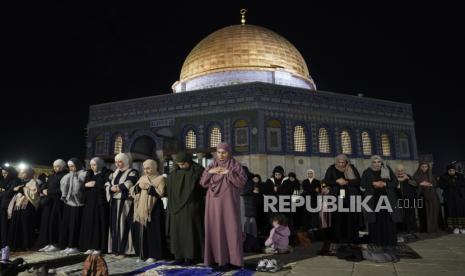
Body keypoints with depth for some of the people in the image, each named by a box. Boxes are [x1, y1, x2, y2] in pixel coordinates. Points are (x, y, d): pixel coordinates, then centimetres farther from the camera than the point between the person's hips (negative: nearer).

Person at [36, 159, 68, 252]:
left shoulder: (64, 176, -6)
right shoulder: (52, 176, 19)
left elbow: (62, 190, -14)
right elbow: (44, 186, 19)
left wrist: (49, 192, -10)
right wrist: (43, 191, -2)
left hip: (57, 202, -7)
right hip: (48, 202, 7)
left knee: (54, 222, -6)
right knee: (46, 221, 4)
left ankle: (55, 244, 1)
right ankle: (48, 243, 10)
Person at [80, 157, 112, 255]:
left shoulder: (107, 173, -2)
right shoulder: (89, 173, 17)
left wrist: (95, 184, -8)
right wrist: (86, 185, -6)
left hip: (100, 202, -6)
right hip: (89, 202, 6)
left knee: (99, 224, -4)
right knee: (89, 224, 3)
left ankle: (99, 247, 2)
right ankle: (90, 247, 10)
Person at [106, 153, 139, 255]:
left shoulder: (132, 172, -3)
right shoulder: (114, 173, 18)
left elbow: (129, 183, -19)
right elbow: (107, 183, 9)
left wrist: (117, 188, -12)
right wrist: (111, 188, -11)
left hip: (125, 202, -6)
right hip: (114, 202, 6)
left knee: (123, 225, -6)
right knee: (114, 225, 7)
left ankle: (124, 250, 0)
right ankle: (115, 249, 15)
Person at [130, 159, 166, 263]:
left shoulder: (160, 178, 0)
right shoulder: (142, 178, 16)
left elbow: (161, 193, -12)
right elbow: (131, 191, 13)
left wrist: (148, 187, -14)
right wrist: (138, 186, -7)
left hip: (153, 209, -5)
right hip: (141, 208, 5)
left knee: (152, 231, -2)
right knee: (140, 231, 5)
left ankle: (153, 255, 8)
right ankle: (142, 254, 17)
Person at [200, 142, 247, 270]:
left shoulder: (236, 165, 0)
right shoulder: (211, 166, 11)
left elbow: (242, 182, -10)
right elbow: (202, 183, 7)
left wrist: (229, 173, -18)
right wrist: (209, 172, -9)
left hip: (229, 201, -3)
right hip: (214, 202, 4)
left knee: (230, 228, -4)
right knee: (215, 228, 4)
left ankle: (229, 259, 3)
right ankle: (216, 257, 13)